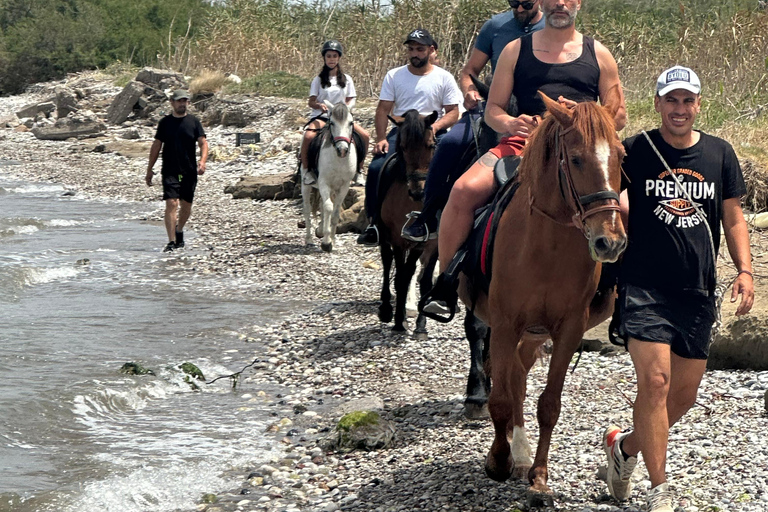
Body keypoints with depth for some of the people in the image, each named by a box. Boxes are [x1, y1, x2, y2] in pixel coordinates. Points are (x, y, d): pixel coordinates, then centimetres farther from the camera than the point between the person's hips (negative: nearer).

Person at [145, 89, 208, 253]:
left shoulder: (194, 122, 4)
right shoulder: (165, 122, 5)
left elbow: (203, 143, -1)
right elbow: (157, 145, 10)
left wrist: (202, 161, -19)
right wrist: (150, 169, 9)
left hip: (189, 171, 1)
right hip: (170, 171, -1)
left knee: (186, 205, 10)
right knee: (171, 204, -13)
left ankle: (179, 231, 37)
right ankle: (171, 241, -15)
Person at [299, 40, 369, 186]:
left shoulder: (346, 79, 11)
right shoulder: (319, 79, 6)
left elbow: (351, 100, 8)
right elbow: (311, 101, 0)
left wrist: (346, 107, -15)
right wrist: (319, 105, -23)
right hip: (321, 116, -2)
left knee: (365, 136, -16)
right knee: (308, 136, -33)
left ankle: (358, 169, 2)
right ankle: (305, 169, -15)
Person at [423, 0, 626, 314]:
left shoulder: (598, 55, 15)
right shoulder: (516, 51, 15)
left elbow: (619, 116, 15)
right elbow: (493, 110, 14)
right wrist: (509, 123, -11)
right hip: (524, 140, 0)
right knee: (464, 190, -26)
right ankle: (446, 283, -13)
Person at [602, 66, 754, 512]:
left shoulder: (720, 154, 7)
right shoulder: (634, 152, -2)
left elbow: (734, 218, 13)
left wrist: (745, 270, 0)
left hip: (698, 292, 4)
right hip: (645, 287, -4)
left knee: (685, 394, 8)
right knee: (655, 381, -15)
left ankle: (626, 445, 34)